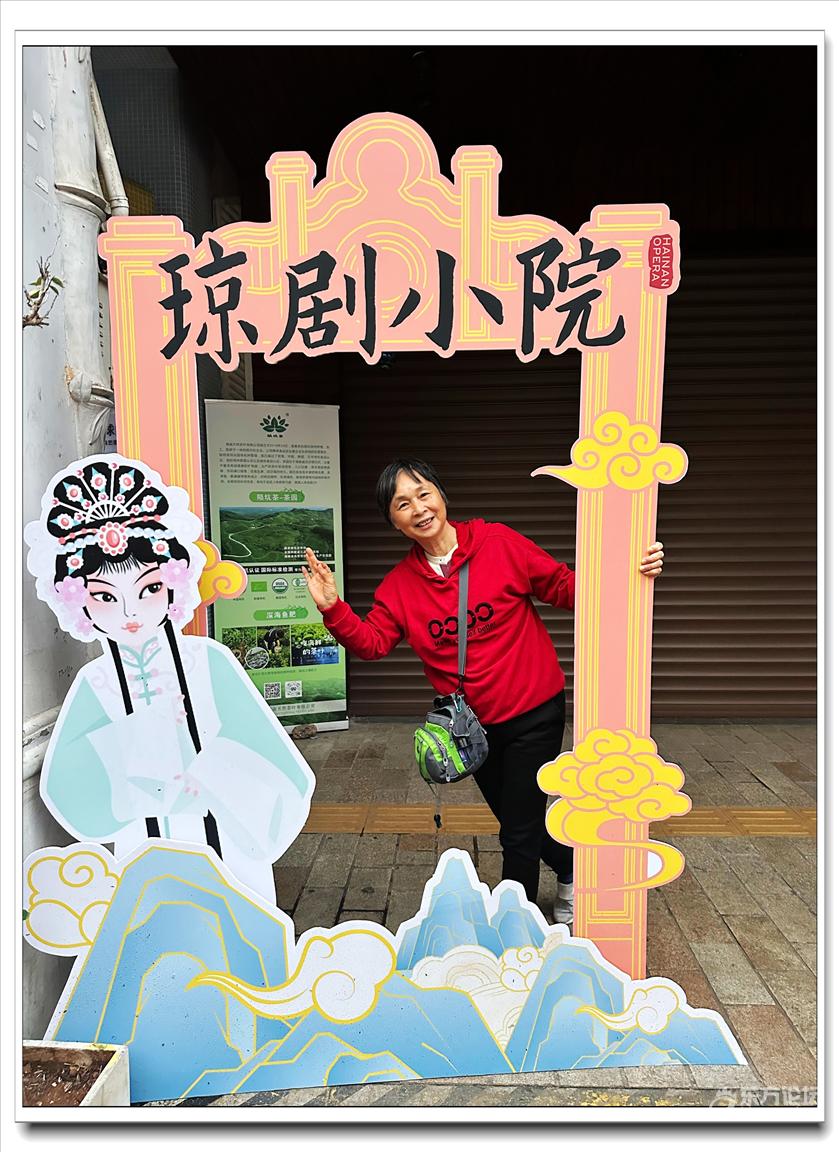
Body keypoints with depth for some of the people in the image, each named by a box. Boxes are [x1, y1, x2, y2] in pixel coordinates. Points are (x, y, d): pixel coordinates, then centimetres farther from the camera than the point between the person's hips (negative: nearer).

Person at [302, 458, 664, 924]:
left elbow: (564, 588, -9)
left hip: (533, 714, -4)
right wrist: (333, 608, -24)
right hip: (473, 724, 5)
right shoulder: (399, 584, -2)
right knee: (517, 820, 23)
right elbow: (371, 642, -7)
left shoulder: (499, 543, -14)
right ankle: (573, 870, 52)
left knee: (519, 834, 4)